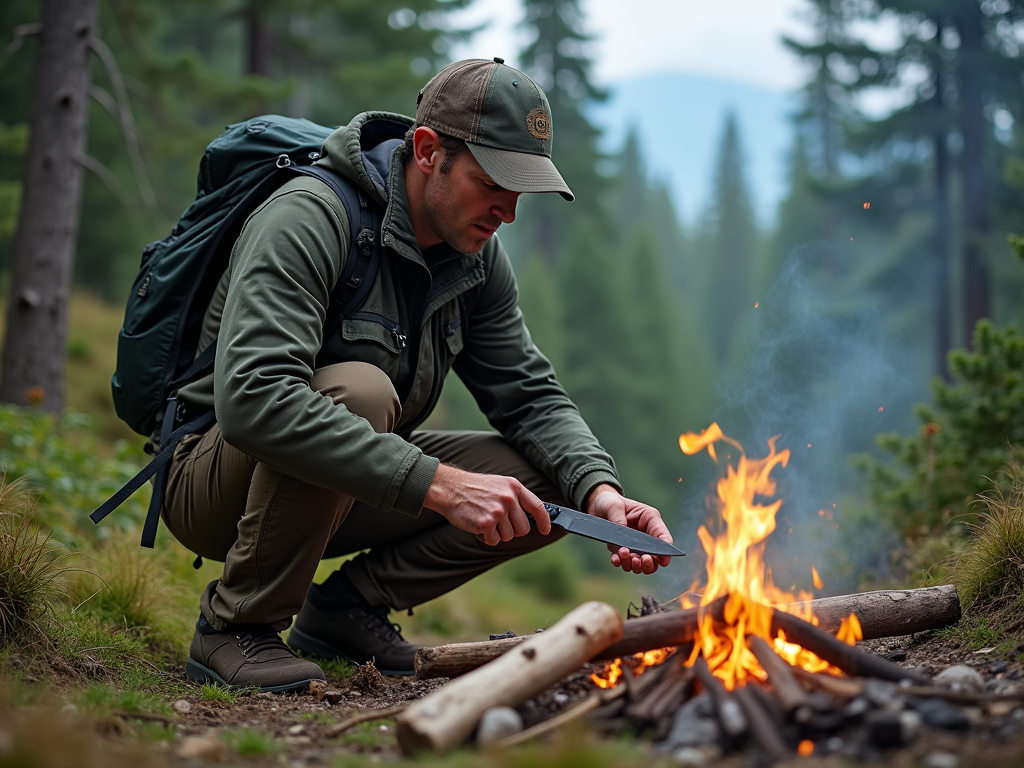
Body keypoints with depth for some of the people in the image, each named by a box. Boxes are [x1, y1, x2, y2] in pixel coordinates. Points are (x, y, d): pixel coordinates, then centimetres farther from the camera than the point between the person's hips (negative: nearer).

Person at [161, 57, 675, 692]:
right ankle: (238, 624, -18)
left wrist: (600, 490, -21)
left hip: (353, 484, 7)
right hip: (213, 482, -7)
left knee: (552, 482, -8)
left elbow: (531, 395, 1)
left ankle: (351, 602, 4)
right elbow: (251, 397, -39)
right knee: (358, 389, -38)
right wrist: (439, 484, -43)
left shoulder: (478, 258, -1)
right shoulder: (309, 219, -25)